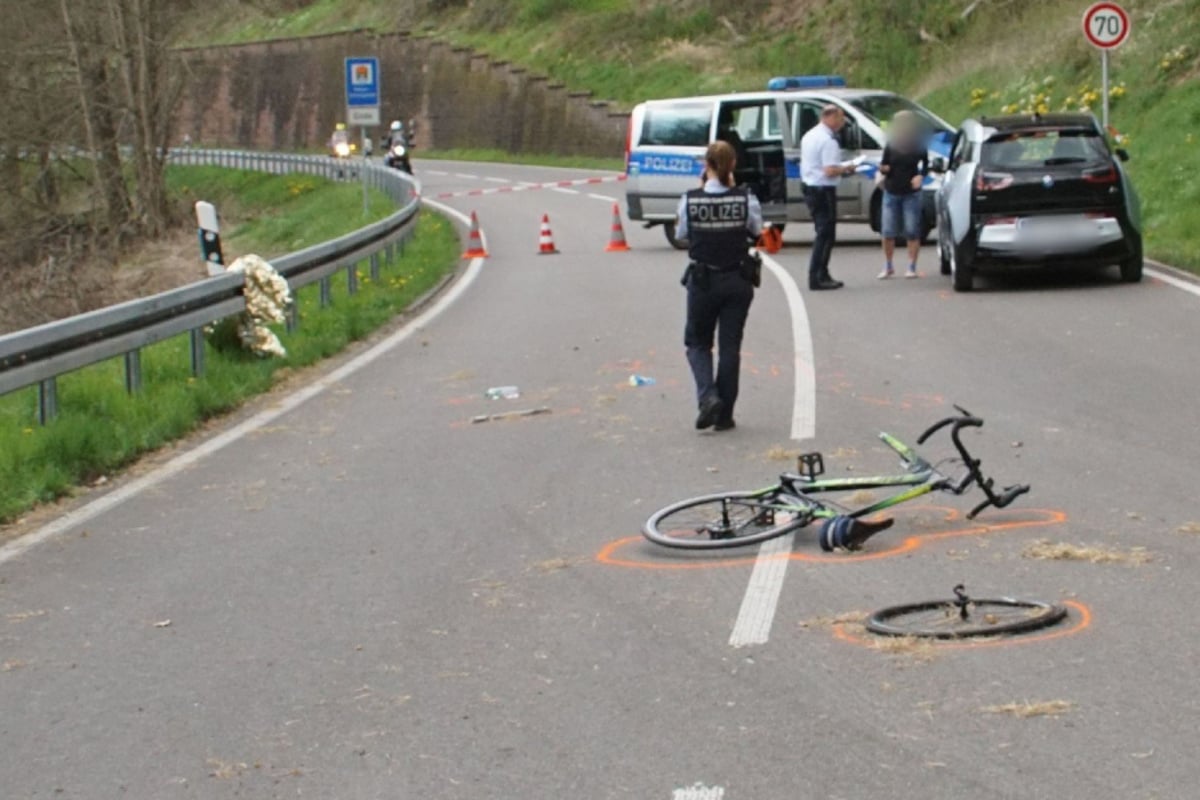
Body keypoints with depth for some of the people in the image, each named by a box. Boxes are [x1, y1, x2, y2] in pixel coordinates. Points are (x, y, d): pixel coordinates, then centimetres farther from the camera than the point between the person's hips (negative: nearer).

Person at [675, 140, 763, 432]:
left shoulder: (690, 200, -11)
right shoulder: (746, 199, -11)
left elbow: (681, 234, 1)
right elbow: (757, 232, 1)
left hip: (702, 280, -1)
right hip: (737, 280, 1)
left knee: (697, 342, 16)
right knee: (730, 346, 9)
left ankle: (708, 396, -7)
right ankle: (724, 415, 12)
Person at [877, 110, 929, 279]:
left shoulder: (918, 146, -3)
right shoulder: (890, 145, 0)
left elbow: (926, 164, 11)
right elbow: (883, 166, 7)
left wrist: (921, 176, -7)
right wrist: (883, 169, -16)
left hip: (911, 194, -2)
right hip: (891, 193, 2)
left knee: (912, 232, -1)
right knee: (887, 232, 0)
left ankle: (911, 268, 7)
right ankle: (887, 267, 15)